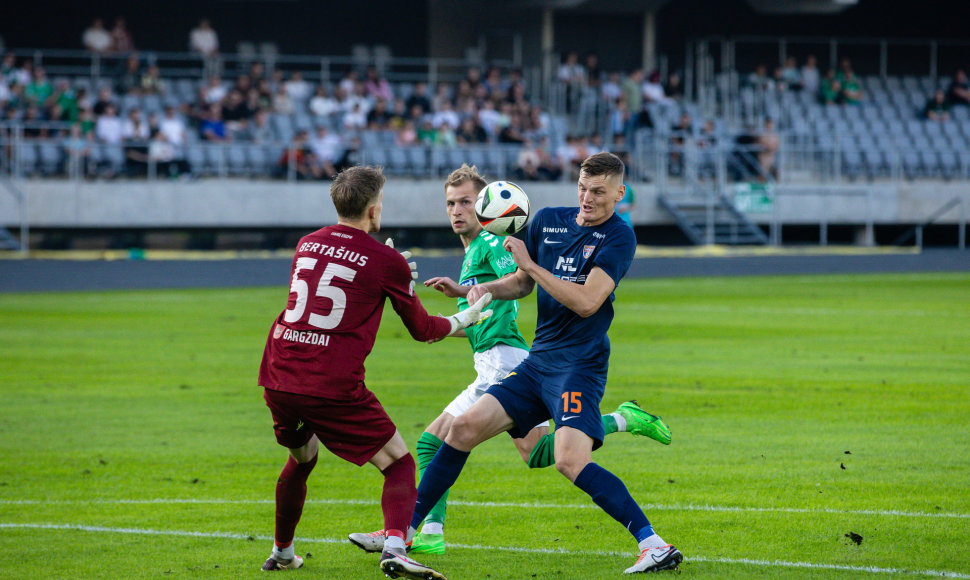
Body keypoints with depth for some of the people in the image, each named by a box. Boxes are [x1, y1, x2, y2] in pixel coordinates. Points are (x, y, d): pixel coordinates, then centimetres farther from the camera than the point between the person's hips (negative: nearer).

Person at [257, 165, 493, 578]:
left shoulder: (307, 245, 13)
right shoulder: (387, 261, -2)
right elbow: (422, 329, 10)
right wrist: (464, 320, 29)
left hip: (278, 382, 6)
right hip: (334, 388, -6)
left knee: (301, 460, 32)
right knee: (400, 465, 3)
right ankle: (394, 547, -21)